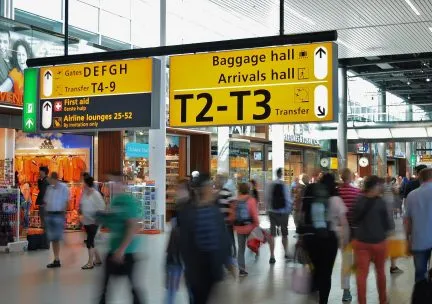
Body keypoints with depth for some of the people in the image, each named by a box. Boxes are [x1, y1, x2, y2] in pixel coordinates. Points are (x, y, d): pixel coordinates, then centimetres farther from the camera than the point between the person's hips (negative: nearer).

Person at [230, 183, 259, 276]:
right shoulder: (251, 200, -10)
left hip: (239, 228, 3)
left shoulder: (235, 201, -1)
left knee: (241, 249, 9)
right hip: (249, 227, -3)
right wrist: (257, 225, -4)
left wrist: (234, 225, 20)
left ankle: (241, 269, 8)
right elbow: (254, 214, -12)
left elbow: (232, 216, 4)